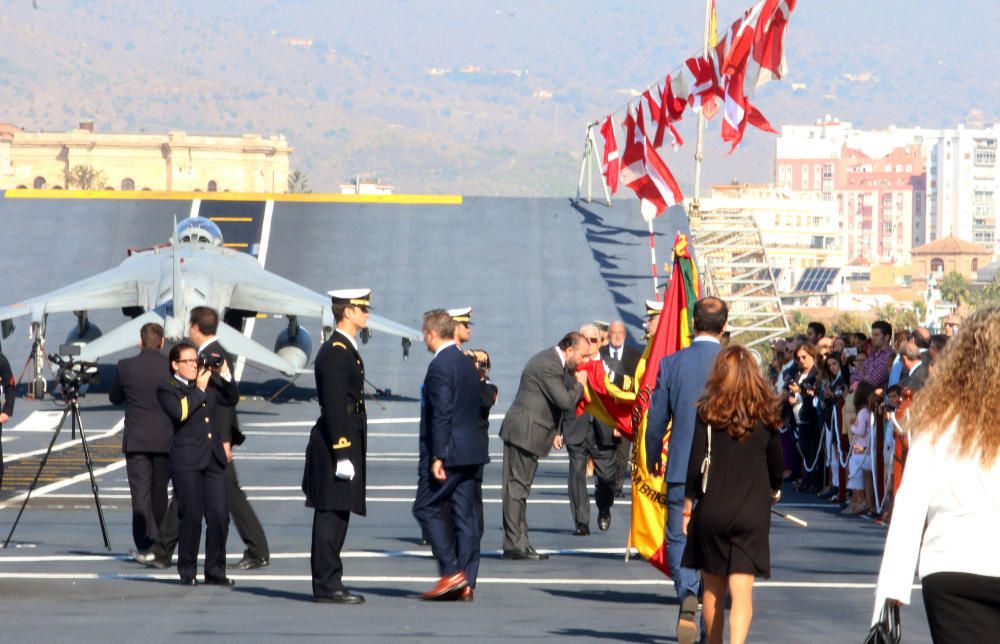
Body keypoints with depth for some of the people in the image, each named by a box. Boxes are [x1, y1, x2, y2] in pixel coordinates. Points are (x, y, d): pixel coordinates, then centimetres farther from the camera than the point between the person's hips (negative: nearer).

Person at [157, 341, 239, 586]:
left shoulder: (207, 386, 18)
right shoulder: (167, 389, 1)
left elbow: (231, 399, 20)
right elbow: (179, 412, -15)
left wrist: (225, 375, 7)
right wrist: (199, 389, -10)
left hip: (213, 458, 5)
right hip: (187, 461, -5)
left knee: (219, 516, 0)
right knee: (191, 516, -4)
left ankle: (215, 571, 7)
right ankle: (187, 572, 7)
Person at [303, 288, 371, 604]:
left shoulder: (345, 350, 18)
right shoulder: (336, 352, -14)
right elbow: (334, 406, -19)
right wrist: (342, 454, -22)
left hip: (345, 444, 10)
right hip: (338, 443, -10)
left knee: (335, 516, 11)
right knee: (331, 515, -8)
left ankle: (330, 583, 14)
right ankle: (327, 586, -7)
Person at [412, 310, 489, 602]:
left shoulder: (440, 365, -13)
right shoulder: (467, 363, 15)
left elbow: (441, 414, -19)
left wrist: (437, 456, -19)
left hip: (449, 450, -9)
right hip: (474, 451, 9)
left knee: (426, 508, -1)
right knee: (467, 515, 7)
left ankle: (451, 572, -9)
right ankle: (466, 584, 7)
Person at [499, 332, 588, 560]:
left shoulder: (551, 360, 15)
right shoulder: (549, 365, -18)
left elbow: (558, 401, 25)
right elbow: (565, 401, -23)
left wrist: (554, 431, 20)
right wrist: (579, 384, -5)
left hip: (526, 432, 11)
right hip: (524, 432, -11)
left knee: (519, 487, 11)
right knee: (517, 486, -8)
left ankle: (518, 543, 14)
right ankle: (514, 544, -9)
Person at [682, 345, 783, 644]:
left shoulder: (708, 413, -5)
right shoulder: (765, 415, 0)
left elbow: (696, 463, -6)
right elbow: (777, 462, 10)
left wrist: (688, 506, 5)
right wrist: (774, 491, 31)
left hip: (712, 508, 0)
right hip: (752, 513, 0)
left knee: (713, 588, 16)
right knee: (742, 590, -6)